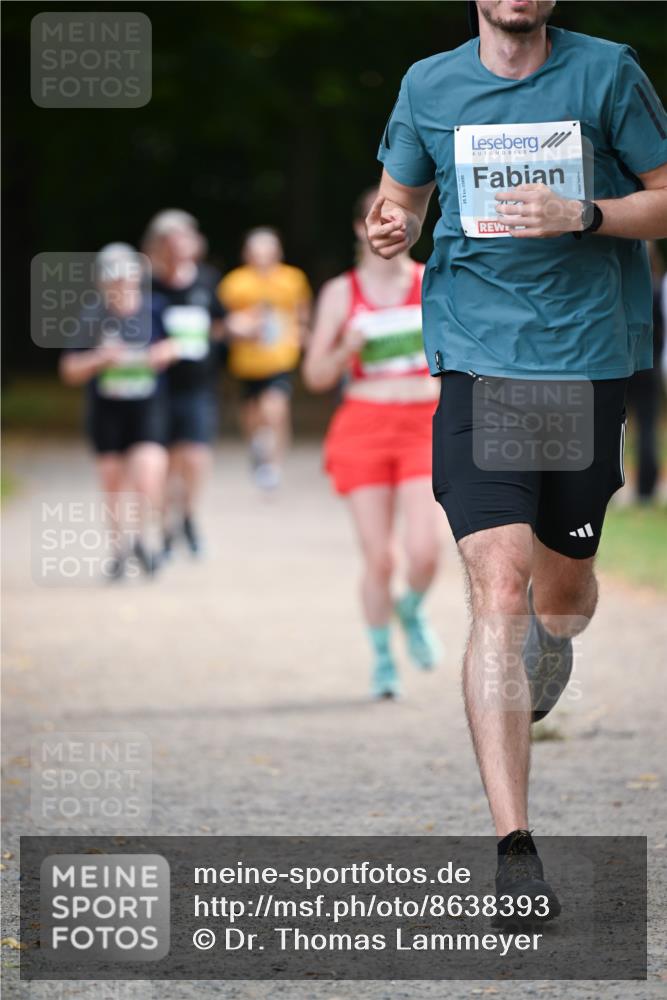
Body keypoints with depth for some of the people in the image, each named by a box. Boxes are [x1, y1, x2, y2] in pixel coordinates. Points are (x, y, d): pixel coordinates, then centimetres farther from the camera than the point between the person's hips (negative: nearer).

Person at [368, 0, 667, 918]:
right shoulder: (429, 86, 6)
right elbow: (401, 199, 20)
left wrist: (580, 215, -14)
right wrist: (390, 229, -4)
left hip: (589, 359, 1)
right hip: (478, 360, -1)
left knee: (564, 584, 12)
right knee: (500, 589, -15)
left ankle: (546, 666, 54)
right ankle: (514, 844, -18)